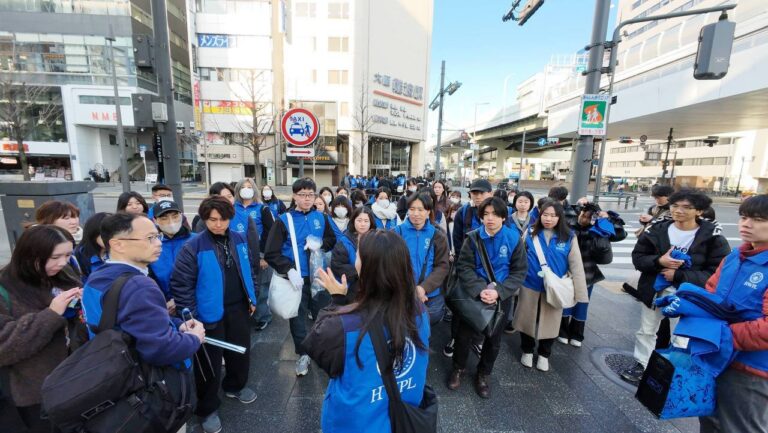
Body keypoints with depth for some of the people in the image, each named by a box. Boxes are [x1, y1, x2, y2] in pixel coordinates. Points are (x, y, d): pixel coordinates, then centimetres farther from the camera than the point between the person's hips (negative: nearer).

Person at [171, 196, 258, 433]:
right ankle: (207, 409, 35)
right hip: (210, 314, -4)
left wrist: (252, 297, 9)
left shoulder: (240, 240, -2)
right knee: (210, 362, 13)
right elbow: (180, 283, -13)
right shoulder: (193, 247, -16)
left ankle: (235, 386, 50)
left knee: (241, 352, 22)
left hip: (239, 308, 5)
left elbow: (251, 269, 9)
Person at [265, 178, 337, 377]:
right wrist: (289, 270, -24)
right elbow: (271, 253, -11)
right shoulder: (284, 220, -9)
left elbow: (332, 240, 11)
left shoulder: (320, 217, 1)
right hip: (297, 278, -2)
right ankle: (303, 355, 34)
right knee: (298, 317, 12)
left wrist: (319, 244, -10)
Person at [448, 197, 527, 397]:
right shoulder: (474, 237, -9)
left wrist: (499, 291, -21)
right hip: (474, 295, 0)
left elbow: (519, 271, -8)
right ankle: (458, 368, 38)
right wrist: (480, 289, -25)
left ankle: (483, 374, 41)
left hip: (502, 298, 1)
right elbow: (464, 267, -11)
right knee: (464, 334, 11)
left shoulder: (514, 239, -10)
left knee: (494, 339, 17)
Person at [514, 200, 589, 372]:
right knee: (528, 321, 13)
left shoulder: (569, 238, -6)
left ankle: (544, 355, 39)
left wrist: (580, 293, -10)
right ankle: (527, 351, 37)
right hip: (530, 287, 0)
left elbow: (576, 266, -6)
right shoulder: (530, 234, -6)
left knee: (549, 323, 16)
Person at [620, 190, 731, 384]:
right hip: (653, 290, 3)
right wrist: (658, 261, -23)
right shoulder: (657, 229, -5)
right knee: (646, 331, 16)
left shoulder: (712, 236, -10)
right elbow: (637, 257, -4)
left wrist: (679, 276, -22)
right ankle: (641, 365, 34)